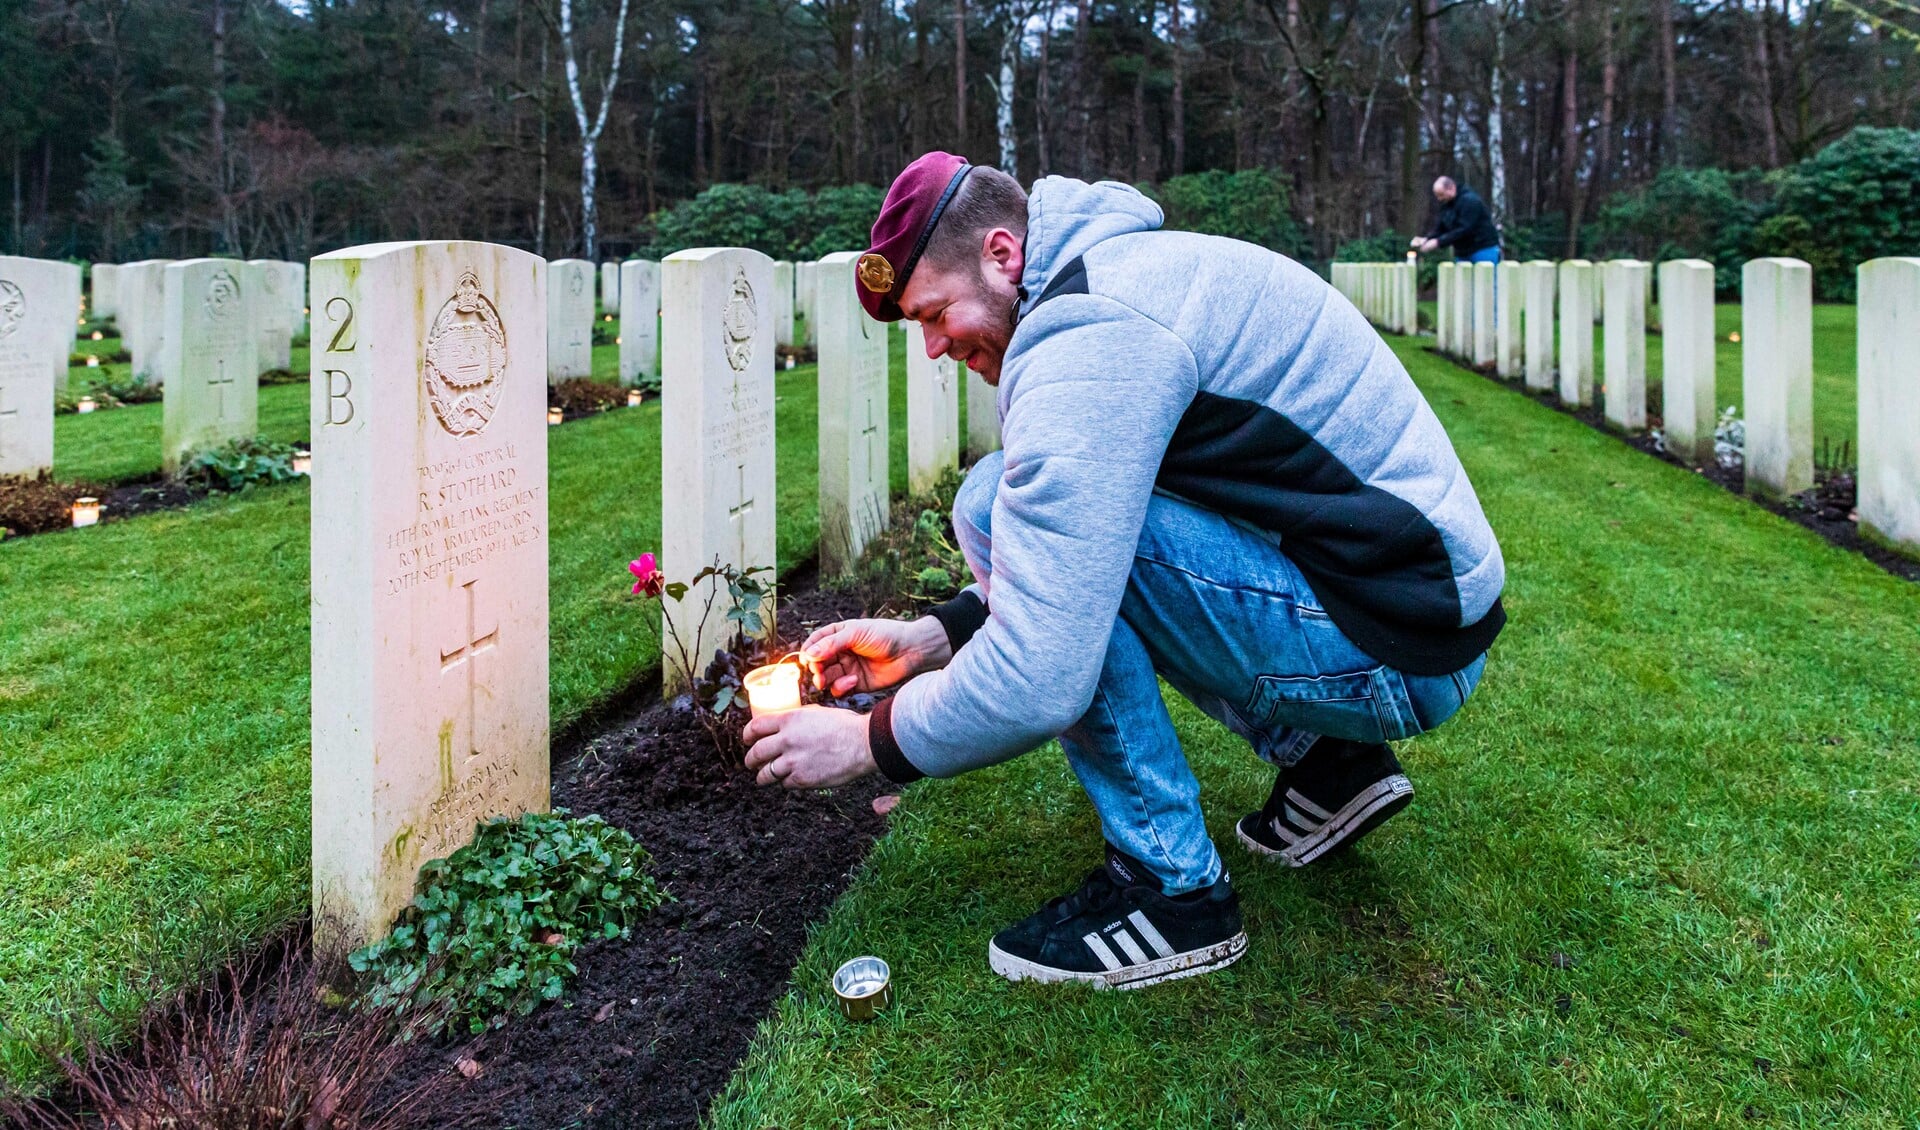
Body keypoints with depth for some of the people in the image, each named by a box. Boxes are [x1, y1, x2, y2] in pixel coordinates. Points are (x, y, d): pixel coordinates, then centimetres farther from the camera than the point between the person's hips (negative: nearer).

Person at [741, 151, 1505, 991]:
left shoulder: (1088, 337, -21)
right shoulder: (1121, 270, 12)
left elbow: (1038, 684, -26)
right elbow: (1070, 565, 19)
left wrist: (867, 742, -9)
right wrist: (930, 639, 12)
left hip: (1395, 655, -10)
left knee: (997, 507, -17)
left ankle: (1172, 888, -6)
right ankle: (1327, 761, 18)